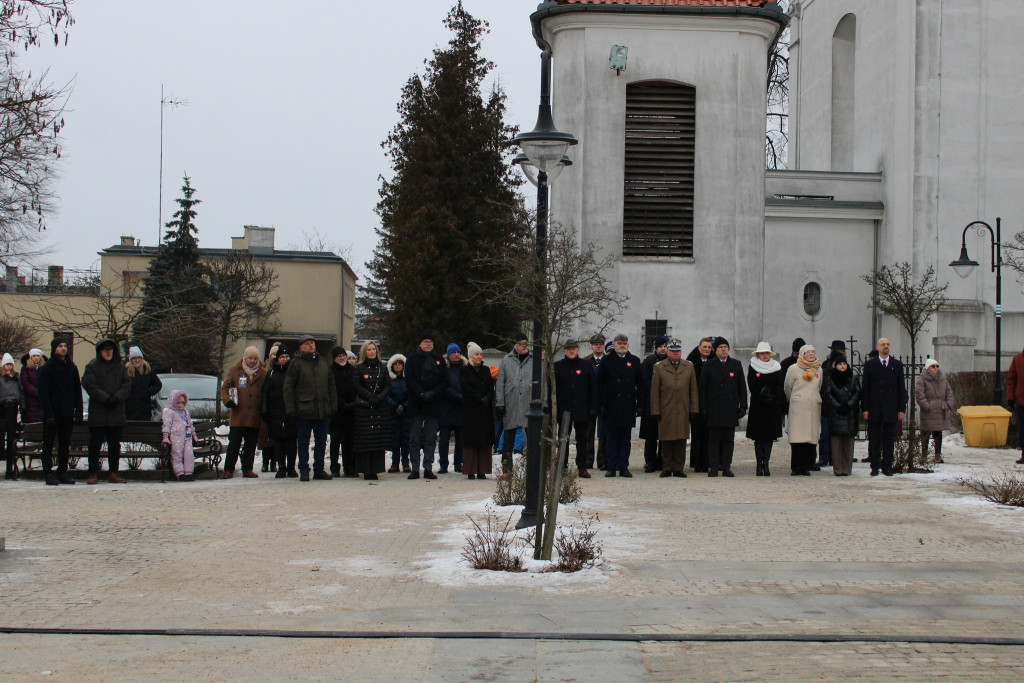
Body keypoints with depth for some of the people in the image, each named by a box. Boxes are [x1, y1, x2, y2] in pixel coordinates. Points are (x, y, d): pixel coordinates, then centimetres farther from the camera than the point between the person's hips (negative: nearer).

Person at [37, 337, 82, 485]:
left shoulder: (72, 367, 11)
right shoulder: (46, 368, -3)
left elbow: (77, 391, 13)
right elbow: (43, 393, -8)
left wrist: (79, 411, 3)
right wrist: (48, 414, -16)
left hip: (67, 413, 5)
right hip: (52, 415, -4)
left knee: (65, 444, 8)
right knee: (48, 444, 0)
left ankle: (62, 472, 14)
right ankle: (48, 474, 3)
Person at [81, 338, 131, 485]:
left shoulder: (120, 366, 12)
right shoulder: (92, 367, 2)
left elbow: (127, 384, 4)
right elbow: (89, 385, -8)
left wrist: (117, 397, -13)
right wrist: (106, 399, -17)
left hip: (117, 412, 3)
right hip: (97, 412, -3)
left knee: (115, 444, 6)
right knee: (95, 444, 0)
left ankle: (113, 473, 12)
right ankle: (93, 473, 7)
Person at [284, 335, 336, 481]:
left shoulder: (324, 362, 11)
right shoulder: (296, 363, -2)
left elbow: (331, 386, 15)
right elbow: (288, 387, -4)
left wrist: (333, 406, 8)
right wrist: (291, 408, -10)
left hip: (323, 411, 4)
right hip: (304, 411, -4)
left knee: (321, 442, 9)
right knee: (303, 442, 3)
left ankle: (319, 469, 17)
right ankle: (304, 471, 9)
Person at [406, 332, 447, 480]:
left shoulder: (439, 360, 12)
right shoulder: (413, 359, 6)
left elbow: (444, 381, 6)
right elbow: (409, 380, -3)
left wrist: (433, 393, -10)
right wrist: (421, 393, -15)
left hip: (434, 404, 2)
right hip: (416, 404, -2)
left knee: (431, 439, 4)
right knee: (415, 438, -2)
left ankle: (428, 469, 8)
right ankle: (415, 469, 1)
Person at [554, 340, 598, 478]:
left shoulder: (587, 366, 4)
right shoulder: (557, 367, 4)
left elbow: (593, 388, 4)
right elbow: (553, 389, 4)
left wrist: (593, 408, -3)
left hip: (582, 410, 0)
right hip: (564, 409, 0)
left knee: (582, 439, 4)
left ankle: (582, 467, 8)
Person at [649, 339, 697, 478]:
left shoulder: (689, 366, 11)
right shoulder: (659, 367, 5)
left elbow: (694, 390, 11)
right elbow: (654, 392, 3)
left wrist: (694, 410, 4)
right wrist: (655, 412, -3)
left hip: (683, 412, 2)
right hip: (666, 413, -2)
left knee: (681, 442, 2)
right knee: (666, 442, 1)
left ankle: (679, 468, 9)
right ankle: (667, 468, 8)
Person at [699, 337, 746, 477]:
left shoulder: (736, 365, 10)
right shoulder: (709, 366, 6)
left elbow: (742, 387, 11)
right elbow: (703, 388, 5)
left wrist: (743, 406, 3)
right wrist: (703, 408, -3)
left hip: (731, 408, 2)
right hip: (713, 409, -2)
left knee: (729, 439, 3)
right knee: (714, 439, -1)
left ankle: (726, 466, 7)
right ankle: (713, 467, 3)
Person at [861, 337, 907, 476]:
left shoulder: (897, 365, 9)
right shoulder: (869, 365, 6)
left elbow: (901, 388, 8)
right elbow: (865, 388, 3)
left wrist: (902, 409, 1)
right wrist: (865, 408, -5)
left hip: (891, 409, 1)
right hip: (874, 409, -1)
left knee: (889, 440, 4)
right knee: (874, 440, 2)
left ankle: (887, 466, 10)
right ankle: (875, 466, 8)